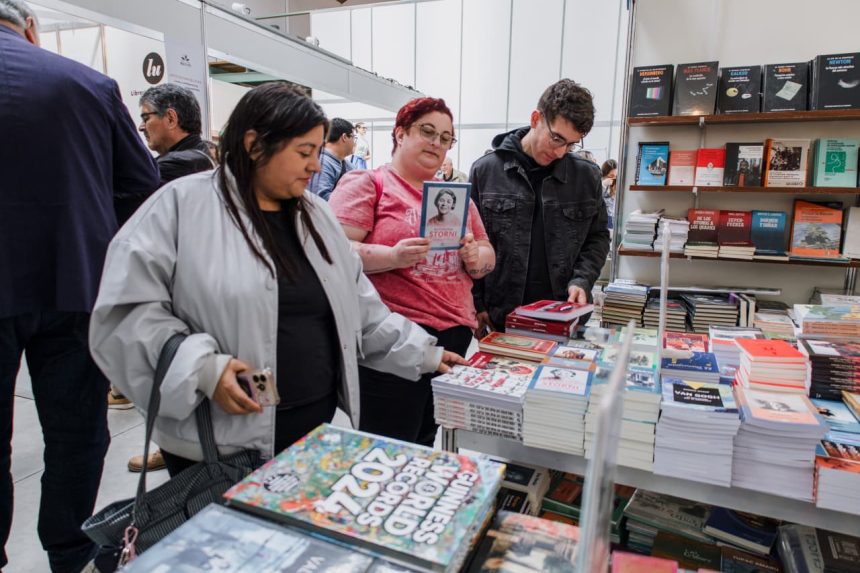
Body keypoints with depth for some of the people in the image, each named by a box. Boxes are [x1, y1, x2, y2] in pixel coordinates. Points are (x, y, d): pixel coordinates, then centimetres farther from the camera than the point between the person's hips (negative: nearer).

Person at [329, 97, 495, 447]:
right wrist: (393, 257, -24)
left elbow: (487, 254, 20)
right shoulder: (367, 184, -1)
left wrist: (476, 257, -3)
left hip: (456, 335, 6)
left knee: (426, 447, 16)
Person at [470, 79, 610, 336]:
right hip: (500, 318, -1)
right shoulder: (485, 171, -2)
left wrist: (582, 280, -5)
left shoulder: (587, 176, 2)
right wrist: (476, 305, -3)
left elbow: (597, 237, 12)